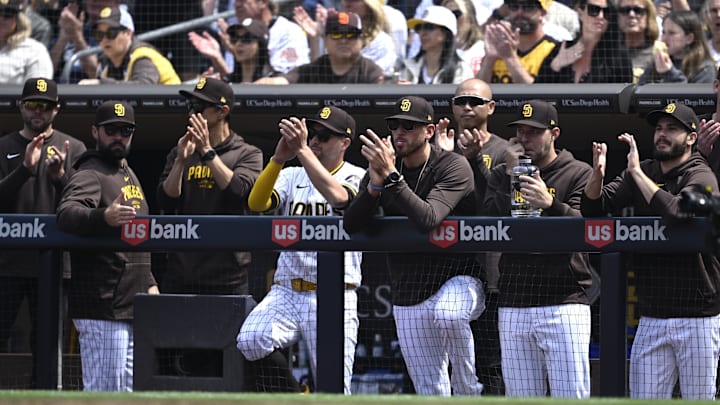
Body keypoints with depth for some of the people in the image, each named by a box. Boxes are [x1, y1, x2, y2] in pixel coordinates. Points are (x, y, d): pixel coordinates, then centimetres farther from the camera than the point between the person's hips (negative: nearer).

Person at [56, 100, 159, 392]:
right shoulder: (90, 175, -10)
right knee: (104, 392, -12)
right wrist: (104, 217, -51)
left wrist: (149, 282, 19)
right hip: (101, 309, -9)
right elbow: (66, 213, -31)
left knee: (126, 390, 12)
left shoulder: (128, 174, 20)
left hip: (132, 307, 9)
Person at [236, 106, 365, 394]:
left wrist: (302, 150, -27)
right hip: (285, 293, 4)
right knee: (251, 340, -25)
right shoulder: (292, 176, 14)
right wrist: (278, 158, -18)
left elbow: (337, 196, -23)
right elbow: (257, 203, -5)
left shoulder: (356, 177, 1)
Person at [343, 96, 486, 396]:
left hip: (458, 280, -5)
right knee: (430, 393, 4)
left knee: (447, 312, -39)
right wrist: (375, 185, -23)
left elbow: (427, 220, -28)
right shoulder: (381, 168, 4)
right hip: (407, 298, 5)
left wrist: (391, 177, -33)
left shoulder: (453, 166, -12)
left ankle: (467, 388, -18)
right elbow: (351, 226, -7)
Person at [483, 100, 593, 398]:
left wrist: (550, 204, -30)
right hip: (513, 306, 4)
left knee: (571, 397, -10)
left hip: (564, 303, -4)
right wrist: (510, 177, -6)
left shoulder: (579, 174, 3)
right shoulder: (501, 175, 14)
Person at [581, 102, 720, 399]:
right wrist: (597, 175, -16)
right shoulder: (643, 173, 12)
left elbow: (676, 212, -28)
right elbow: (593, 208, 4)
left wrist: (637, 172, -24)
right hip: (652, 317, 6)